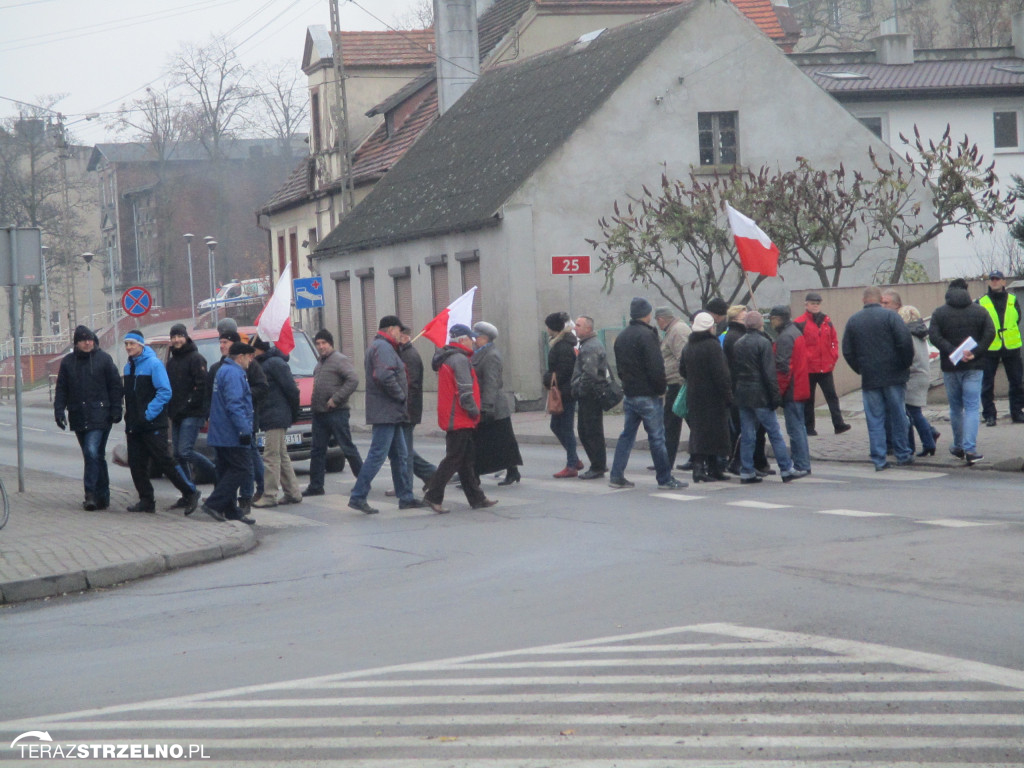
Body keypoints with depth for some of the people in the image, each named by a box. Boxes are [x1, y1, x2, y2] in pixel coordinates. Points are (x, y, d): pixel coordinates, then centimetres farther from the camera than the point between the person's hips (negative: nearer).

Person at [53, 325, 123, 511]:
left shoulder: (104, 359, 1)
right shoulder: (68, 362, 11)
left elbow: (115, 386, 2)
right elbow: (61, 389, 12)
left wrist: (115, 410, -4)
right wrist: (59, 410, 1)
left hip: (99, 415, -4)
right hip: (78, 417, 4)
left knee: (93, 452, -18)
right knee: (95, 455, 9)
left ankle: (91, 493, -17)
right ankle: (102, 495, 15)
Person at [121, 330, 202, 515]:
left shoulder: (154, 363, -10)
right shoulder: (129, 366, 14)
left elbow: (165, 393, -16)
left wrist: (148, 414, -19)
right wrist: (129, 419, 10)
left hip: (153, 425, -8)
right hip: (134, 426, 8)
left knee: (164, 461, -9)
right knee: (136, 464, 6)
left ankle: (191, 493, 0)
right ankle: (146, 501, 14)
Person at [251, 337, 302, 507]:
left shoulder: (275, 363, -14)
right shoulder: (259, 364, 16)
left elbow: (291, 389, -16)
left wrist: (294, 413, -9)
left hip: (276, 417, -10)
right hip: (268, 418, 10)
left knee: (271, 456, -9)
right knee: (281, 455, 13)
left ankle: (270, 496, -7)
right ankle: (293, 492, 19)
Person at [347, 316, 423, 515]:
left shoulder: (376, 347, 21)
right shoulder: (383, 347, -13)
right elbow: (385, 376, -27)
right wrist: (401, 396, -16)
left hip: (391, 414, 11)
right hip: (386, 412, -11)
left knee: (400, 456, 14)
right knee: (377, 455, -10)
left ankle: (405, 497, 18)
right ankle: (357, 497, -10)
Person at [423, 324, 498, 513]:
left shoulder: (446, 358, 17)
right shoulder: (460, 359, -15)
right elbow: (465, 393, -20)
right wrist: (475, 411, -9)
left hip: (452, 418, 10)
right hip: (460, 420, -10)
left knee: (468, 460, 13)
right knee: (454, 459, -7)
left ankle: (476, 498, 18)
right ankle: (433, 496, -7)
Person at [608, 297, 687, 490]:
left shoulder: (621, 337, 13)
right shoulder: (646, 335, -15)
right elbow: (656, 366, -18)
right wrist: (661, 389, -7)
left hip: (629, 394, 8)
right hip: (647, 395, -8)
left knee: (627, 435, 13)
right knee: (657, 437, -3)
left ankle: (616, 476, 11)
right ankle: (665, 479, 0)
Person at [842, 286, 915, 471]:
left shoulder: (853, 320, 5)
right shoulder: (889, 316, -6)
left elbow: (847, 351, 6)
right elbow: (905, 342, -13)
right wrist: (905, 364, 0)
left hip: (869, 379, 2)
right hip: (893, 375, -2)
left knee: (874, 420, 4)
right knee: (898, 416, 9)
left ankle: (879, 460, 1)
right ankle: (903, 454, 15)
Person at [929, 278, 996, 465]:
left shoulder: (939, 313, 1)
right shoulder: (980, 311, 3)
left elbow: (933, 336, -13)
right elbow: (990, 333, -8)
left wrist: (953, 352, -17)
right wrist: (974, 353, -11)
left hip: (950, 366, 0)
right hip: (974, 366, 0)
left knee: (955, 408, 14)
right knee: (972, 407, -2)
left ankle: (958, 446, 26)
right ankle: (970, 449, -16)